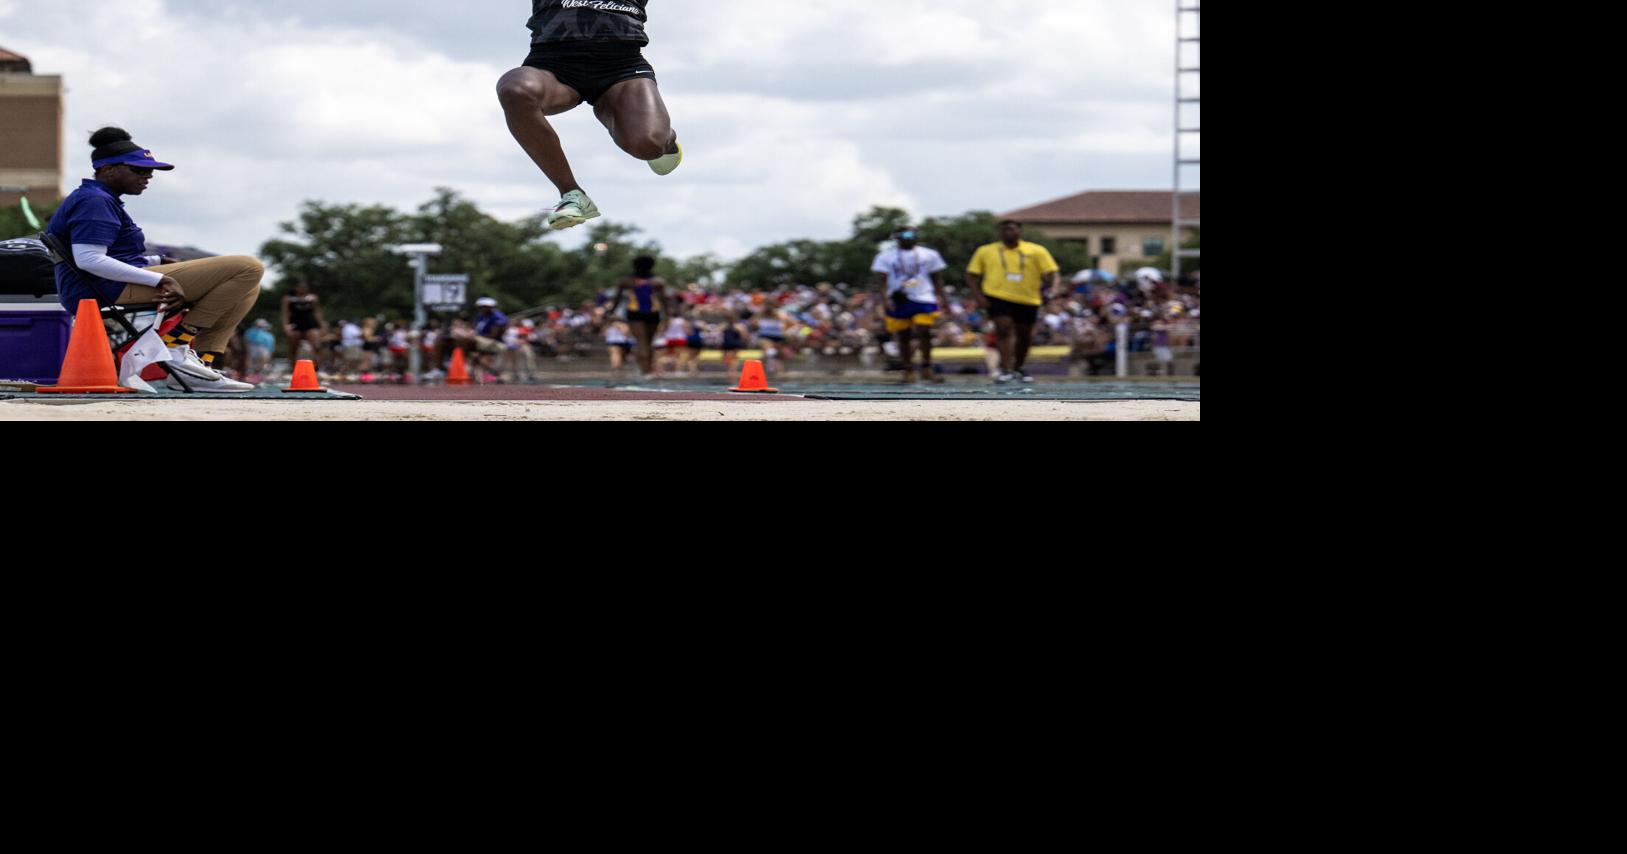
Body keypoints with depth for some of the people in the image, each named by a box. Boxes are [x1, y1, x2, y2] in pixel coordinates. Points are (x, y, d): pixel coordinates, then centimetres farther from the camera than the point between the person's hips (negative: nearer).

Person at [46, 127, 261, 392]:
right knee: (248, 269, -16)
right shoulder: (94, 202, -11)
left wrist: (157, 262, 14)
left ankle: (201, 362, 3)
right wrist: (159, 279, -24)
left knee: (245, 287, 20)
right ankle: (178, 343, -15)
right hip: (117, 291, -11)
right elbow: (88, 259, -23)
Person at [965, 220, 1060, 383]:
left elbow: (1053, 273, -2)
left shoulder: (1036, 251, 2)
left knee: (1024, 336, 12)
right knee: (1004, 329, -21)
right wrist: (978, 295, -6)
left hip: (1028, 299, 2)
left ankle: (1018, 368, 34)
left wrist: (1050, 289, -21)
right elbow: (971, 274, 8)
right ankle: (1005, 370, -24)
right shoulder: (986, 252, 6)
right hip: (998, 297, -2)